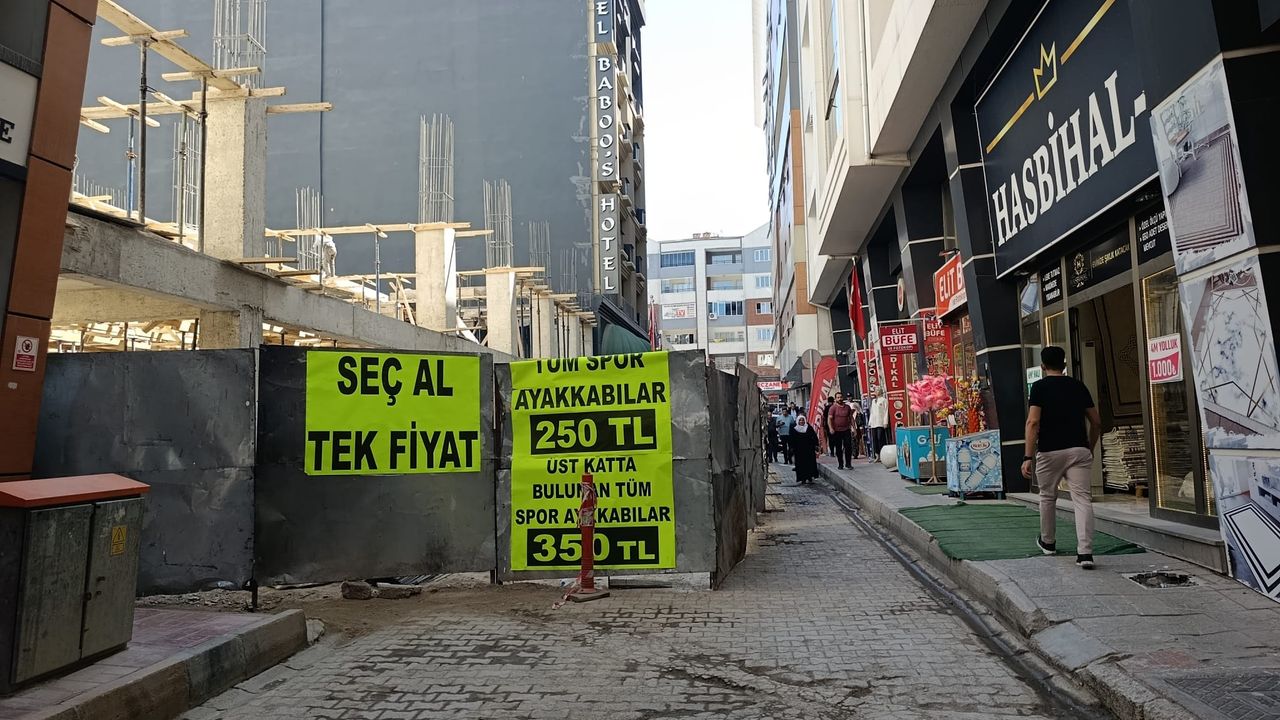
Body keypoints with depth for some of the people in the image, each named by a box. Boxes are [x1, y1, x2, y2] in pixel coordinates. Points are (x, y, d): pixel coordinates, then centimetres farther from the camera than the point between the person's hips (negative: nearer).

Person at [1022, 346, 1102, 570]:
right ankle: (1085, 552, -12)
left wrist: (1028, 456, -13)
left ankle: (1047, 542, 32)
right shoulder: (1078, 386, 11)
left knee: (1048, 497, 17)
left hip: (1050, 451, -2)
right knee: (1082, 498, -2)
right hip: (1079, 450, 2)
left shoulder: (1040, 387, -2)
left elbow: (1033, 422, -12)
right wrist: (1090, 449, 26)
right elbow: (1096, 422, 13)